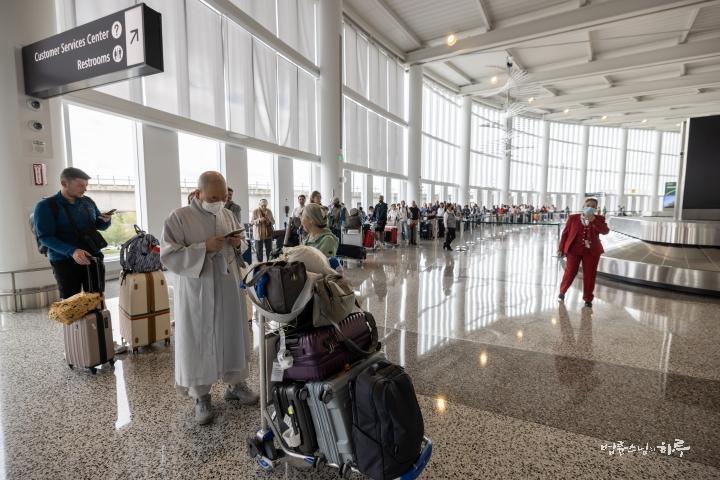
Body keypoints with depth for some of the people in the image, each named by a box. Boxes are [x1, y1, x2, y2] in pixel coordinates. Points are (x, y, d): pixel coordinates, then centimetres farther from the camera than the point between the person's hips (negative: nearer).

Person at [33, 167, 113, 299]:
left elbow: (100, 226, 16)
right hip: (65, 262, -4)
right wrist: (71, 251, -29)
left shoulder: (88, 202, 8)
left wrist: (106, 221, -9)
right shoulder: (45, 206, -7)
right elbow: (44, 237, -14)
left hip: (93, 258, 4)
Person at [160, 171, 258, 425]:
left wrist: (238, 244, -8)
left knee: (233, 336, 14)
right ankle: (200, 396, 27)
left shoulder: (228, 215, 6)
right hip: (196, 293, -4)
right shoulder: (178, 218, -9)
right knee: (198, 342, 7)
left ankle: (235, 383, 34)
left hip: (229, 290, 5)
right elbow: (169, 256, -14)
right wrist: (204, 247, -23)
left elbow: (243, 245, 16)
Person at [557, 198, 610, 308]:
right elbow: (565, 233, 2)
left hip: (592, 251, 2)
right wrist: (561, 248, 0)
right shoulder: (573, 217, 0)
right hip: (573, 249, -1)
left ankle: (588, 298, 17)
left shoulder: (599, 219, 4)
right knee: (570, 272, 0)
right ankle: (562, 292, 23)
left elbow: (605, 231, -13)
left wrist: (593, 220, -20)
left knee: (589, 275, 4)